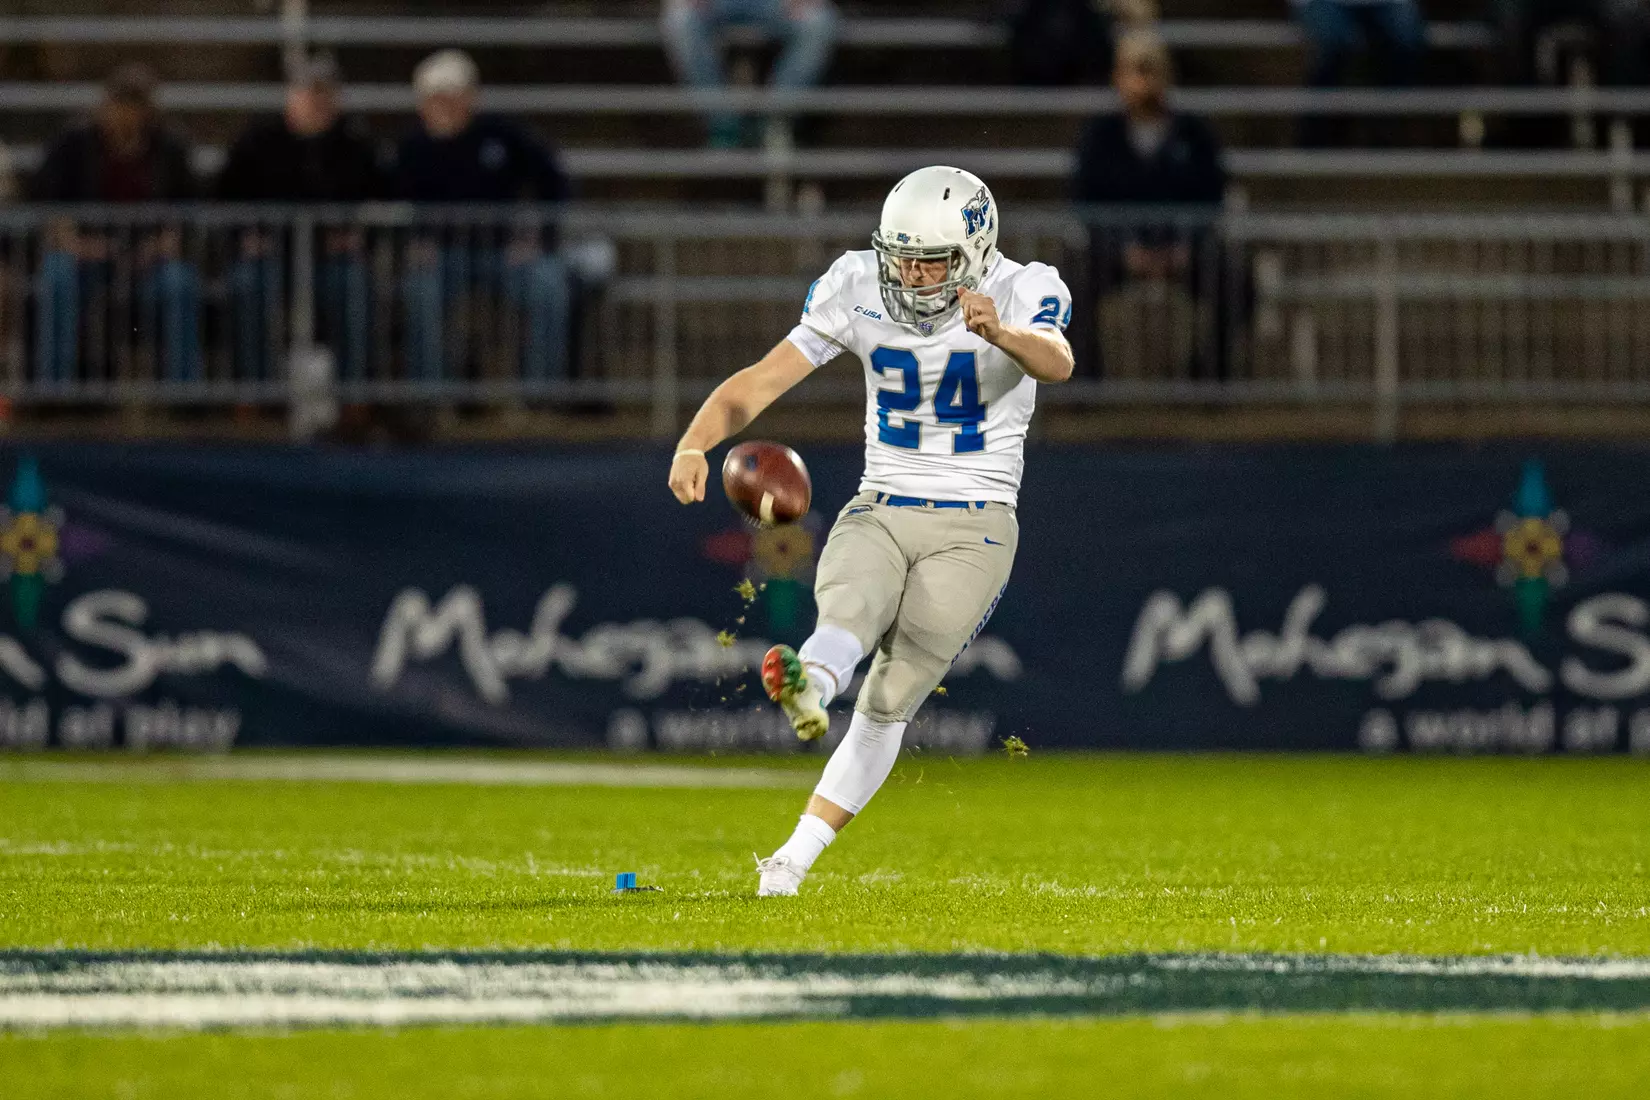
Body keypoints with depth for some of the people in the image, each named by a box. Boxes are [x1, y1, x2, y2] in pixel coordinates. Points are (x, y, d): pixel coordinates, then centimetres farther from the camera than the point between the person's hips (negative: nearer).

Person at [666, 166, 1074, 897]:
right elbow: (764, 379, -6)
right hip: (878, 512, 2)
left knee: (889, 701, -9)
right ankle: (807, 692, -62)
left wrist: (1001, 333, -56)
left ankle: (797, 856, -5)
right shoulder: (859, 291, -2)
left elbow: (1057, 364, -33)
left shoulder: (1020, 294, -10)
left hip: (972, 528, -2)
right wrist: (695, 444, -24)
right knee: (849, 614, -31)